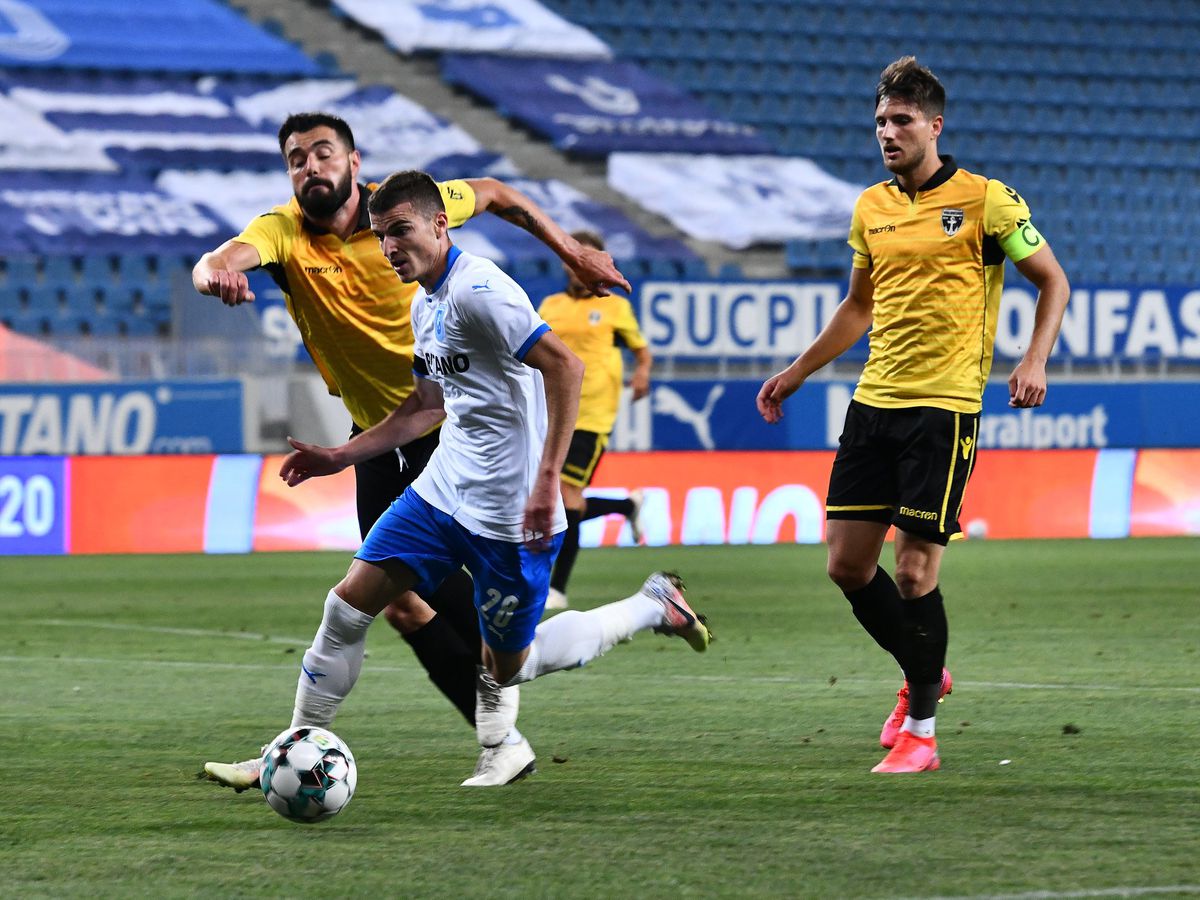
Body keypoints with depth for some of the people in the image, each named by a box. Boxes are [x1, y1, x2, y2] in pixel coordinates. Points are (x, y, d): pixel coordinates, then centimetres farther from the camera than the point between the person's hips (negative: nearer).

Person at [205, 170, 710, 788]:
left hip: (507, 514, -9)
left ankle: (651, 609, 19)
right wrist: (342, 457, 21)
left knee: (506, 667, 3)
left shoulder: (477, 290, -18)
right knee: (349, 604, 2)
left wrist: (547, 480, -29)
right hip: (442, 490, 9)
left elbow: (564, 366, -25)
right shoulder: (424, 303, 13)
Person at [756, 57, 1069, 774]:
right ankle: (925, 674, 28)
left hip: (944, 406, -6)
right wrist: (794, 374, 23)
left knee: (915, 571, -9)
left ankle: (921, 731, 2)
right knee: (848, 564, 5)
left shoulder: (987, 200, -5)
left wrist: (1036, 360, -13)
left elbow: (1053, 282, 2)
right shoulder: (871, 208, 12)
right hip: (874, 402, 6)